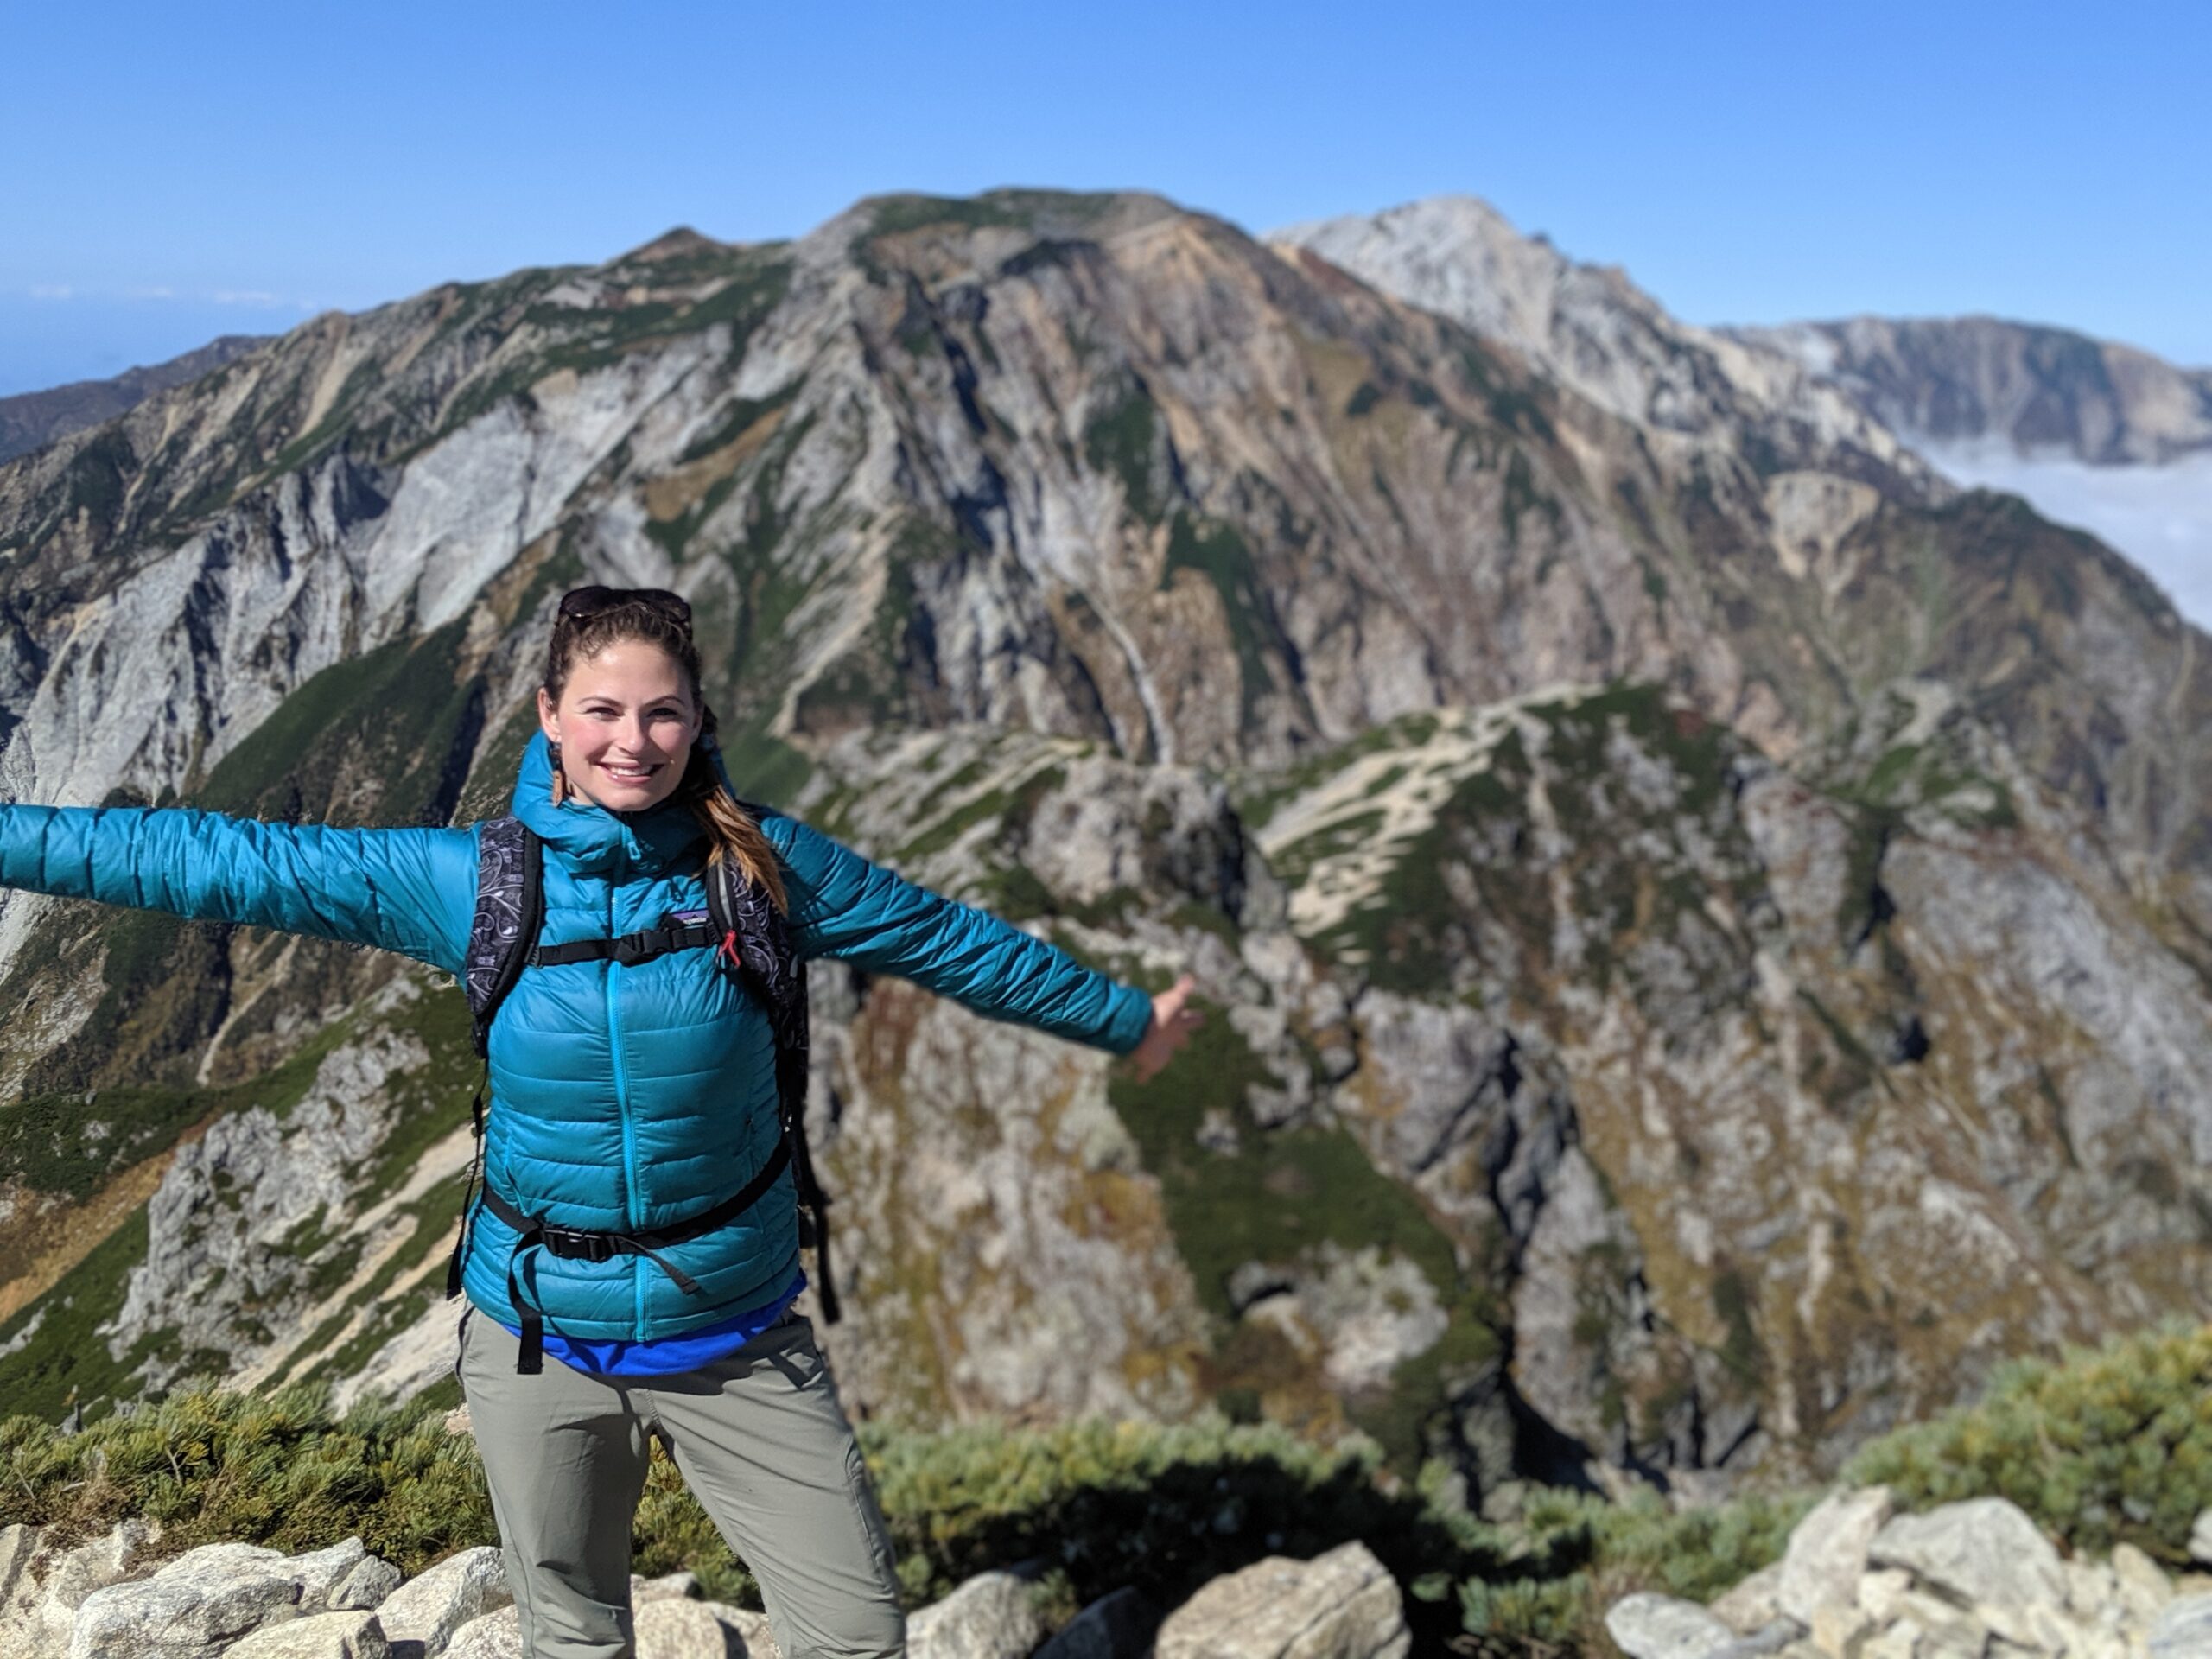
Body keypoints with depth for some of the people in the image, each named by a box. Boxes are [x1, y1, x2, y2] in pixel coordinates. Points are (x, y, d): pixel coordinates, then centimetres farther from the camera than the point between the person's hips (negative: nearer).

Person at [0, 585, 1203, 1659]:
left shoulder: (763, 862, -8)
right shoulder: (468, 880, -7)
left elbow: (947, 941, 1)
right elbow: (215, 861, -4)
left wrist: (1126, 1023, 11)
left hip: (737, 1342, 0)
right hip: (541, 1345, 1)